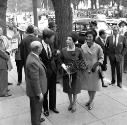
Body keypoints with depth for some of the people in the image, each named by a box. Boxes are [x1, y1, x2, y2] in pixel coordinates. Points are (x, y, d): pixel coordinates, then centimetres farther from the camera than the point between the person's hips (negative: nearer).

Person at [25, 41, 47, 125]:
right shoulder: (32, 62, -32)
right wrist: (39, 93, -20)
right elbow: (34, 80, -28)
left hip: (38, 88, 10)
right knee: (36, 108, 11)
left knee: (38, 107, 30)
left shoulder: (33, 56, -1)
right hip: (35, 90, -10)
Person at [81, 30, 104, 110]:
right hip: (86, 69, 3)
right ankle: (90, 99, 38)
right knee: (88, 85, 16)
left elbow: (101, 58, -3)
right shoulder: (83, 47, -6)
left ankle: (92, 101, 27)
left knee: (94, 85, 9)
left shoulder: (98, 47, -13)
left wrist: (96, 64, -18)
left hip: (95, 69, -3)